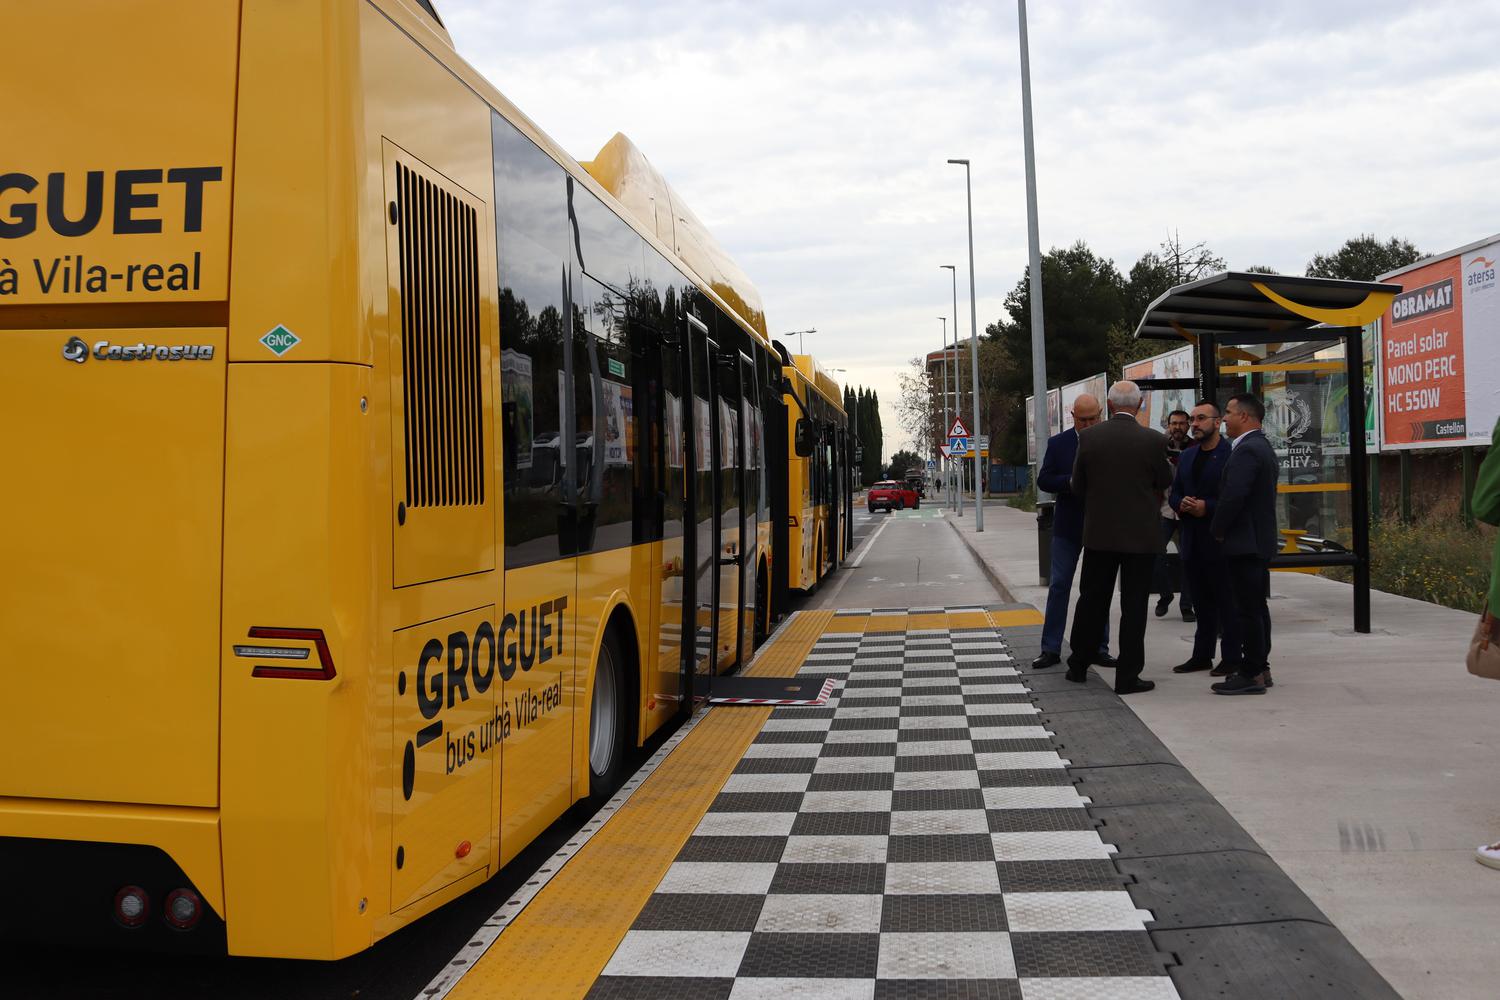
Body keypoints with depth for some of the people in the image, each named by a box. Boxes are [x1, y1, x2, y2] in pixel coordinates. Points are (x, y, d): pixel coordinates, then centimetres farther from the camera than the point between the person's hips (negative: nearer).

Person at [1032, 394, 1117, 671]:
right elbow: (1044, 480, -5)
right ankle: (1051, 649, 6)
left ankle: (1099, 649, 16)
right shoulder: (1058, 443, 0)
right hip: (1068, 526, 0)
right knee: (1059, 586, 1)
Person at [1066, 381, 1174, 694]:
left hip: (1099, 532, 2)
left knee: (1092, 601, 14)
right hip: (1141, 534, -2)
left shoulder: (1089, 438, -5)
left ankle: (1078, 666, 24)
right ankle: (1127, 677, 7)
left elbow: (1078, 486, 3)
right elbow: (1165, 483, 3)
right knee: (1134, 607, 4)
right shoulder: (1153, 441, -11)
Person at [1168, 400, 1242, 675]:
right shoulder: (1187, 456, 15)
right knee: (1202, 600, 13)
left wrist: (1207, 507, -19)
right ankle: (1202, 655, 19)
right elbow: (1174, 494, 17)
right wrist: (1182, 505, -4)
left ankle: (1232, 659, 6)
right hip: (1193, 540, 7)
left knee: (1227, 600, 0)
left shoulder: (1232, 454, -8)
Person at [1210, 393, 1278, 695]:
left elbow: (1233, 496, -24)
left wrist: (1217, 530, -10)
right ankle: (1260, 668, 22)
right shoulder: (1263, 447, 17)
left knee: (1248, 610, -7)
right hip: (1260, 540, 11)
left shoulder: (1247, 450, -17)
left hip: (1244, 543, -11)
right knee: (1257, 607, 15)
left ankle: (1251, 675, -3)